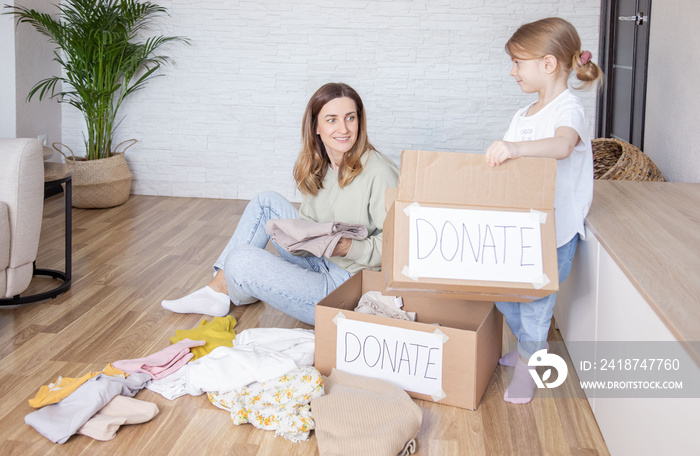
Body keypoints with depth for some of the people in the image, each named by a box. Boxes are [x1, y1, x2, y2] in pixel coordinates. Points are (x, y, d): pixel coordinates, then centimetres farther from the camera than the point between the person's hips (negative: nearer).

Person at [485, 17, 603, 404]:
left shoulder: (568, 108, -14)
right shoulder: (524, 115, 14)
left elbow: (562, 145, -38)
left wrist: (515, 148, -53)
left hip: (555, 229, -8)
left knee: (535, 300, -3)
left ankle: (526, 366, 16)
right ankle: (527, 348, 35)